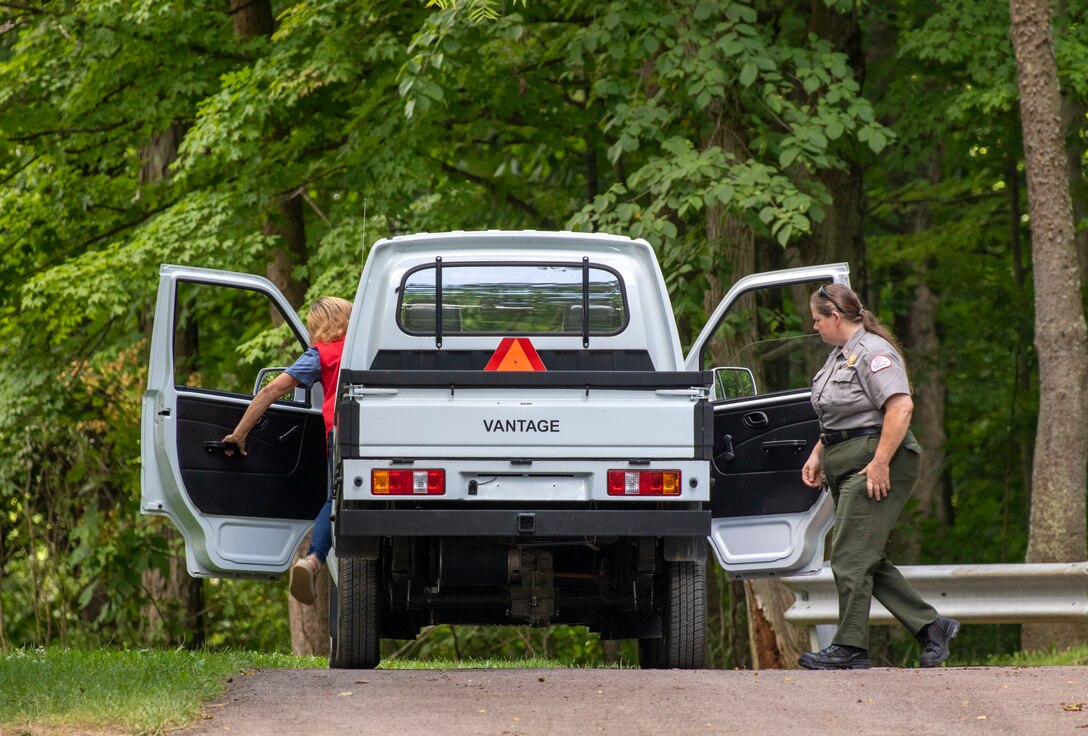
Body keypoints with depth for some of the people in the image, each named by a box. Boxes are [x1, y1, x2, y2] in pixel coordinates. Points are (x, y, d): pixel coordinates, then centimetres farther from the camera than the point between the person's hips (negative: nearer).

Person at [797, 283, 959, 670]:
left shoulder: (873, 352, -13)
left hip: (875, 467, -10)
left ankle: (850, 648, -11)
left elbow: (901, 407, -24)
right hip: (847, 466, 10)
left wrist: (880, 462, -26)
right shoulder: (840, 355, 19)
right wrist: (817, 456, 19)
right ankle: (931, 627, 12)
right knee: (867, 561, 7)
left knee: (851, 556, -12)